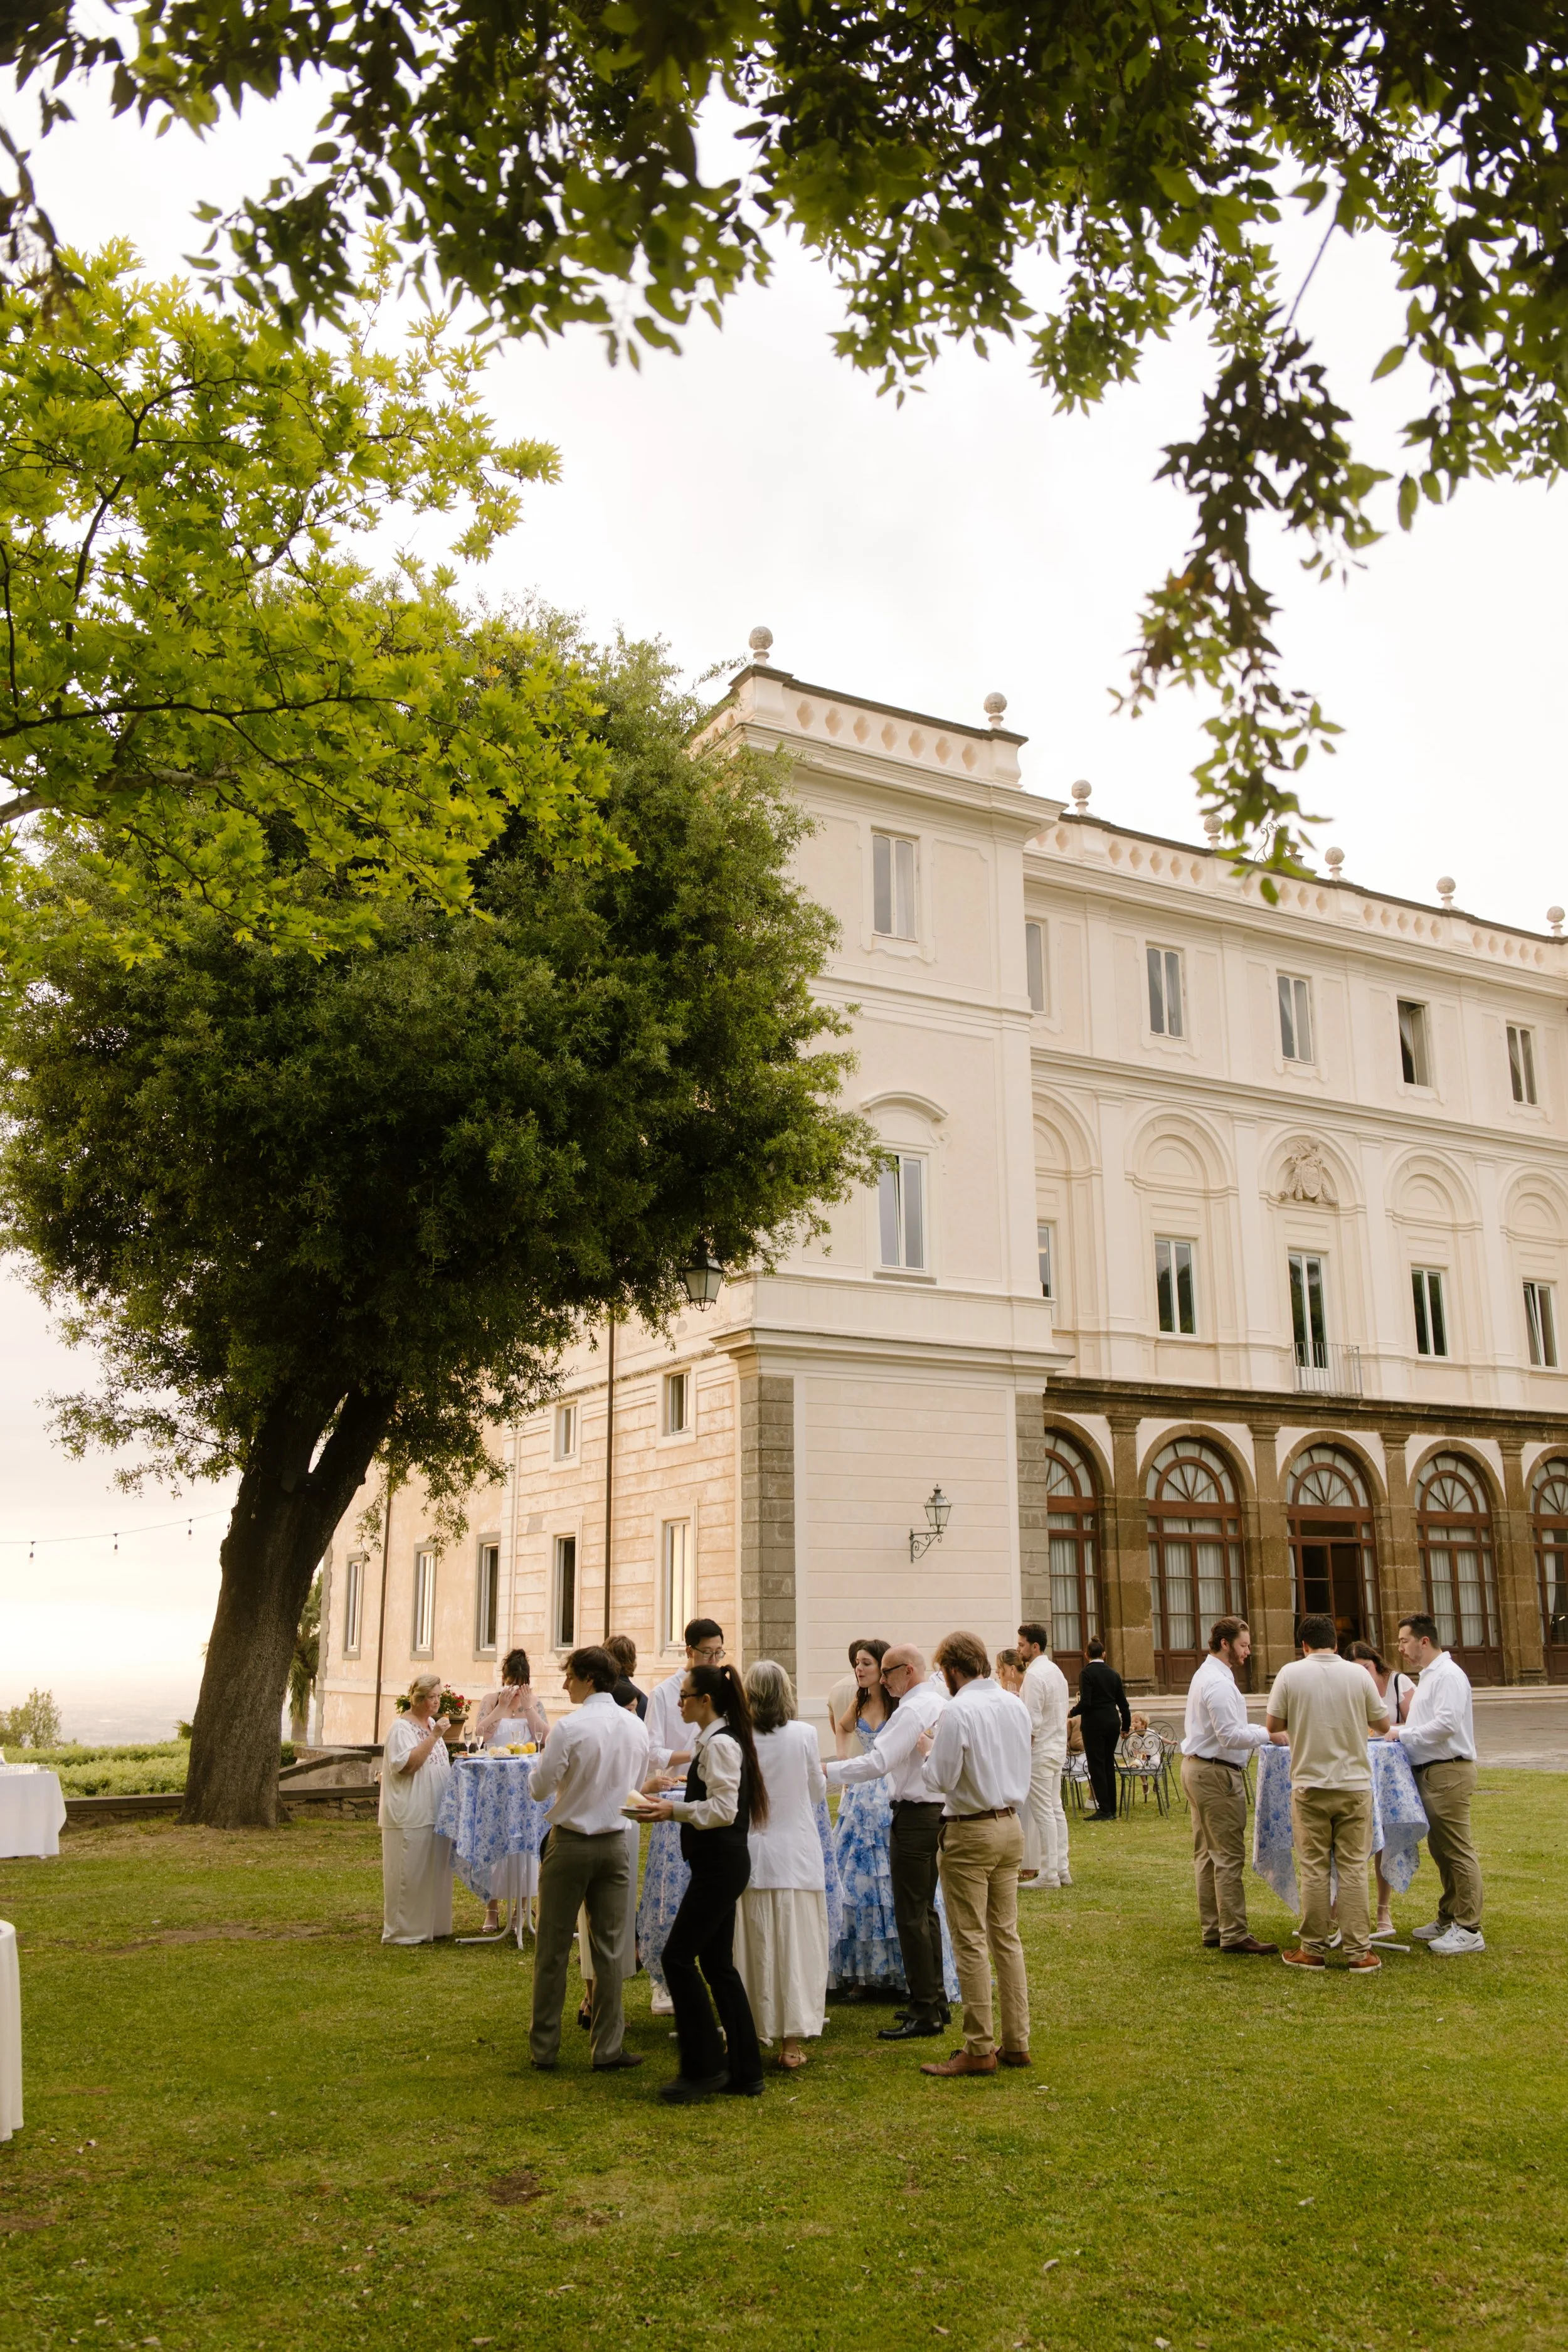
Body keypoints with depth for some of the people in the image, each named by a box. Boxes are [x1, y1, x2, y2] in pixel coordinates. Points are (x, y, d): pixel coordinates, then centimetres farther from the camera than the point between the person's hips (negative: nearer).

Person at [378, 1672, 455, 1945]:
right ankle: (402, 1931, 5)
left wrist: (456, 1762, 9)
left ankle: (431, 1925, 21)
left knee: (435, 1869, 12)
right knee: (408, 1873, -3)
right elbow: (408, 1764, -24)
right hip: (410, 1816, -9)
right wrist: (434, 1736, -24)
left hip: (435, 1812, 9)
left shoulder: (432, 1723, 14)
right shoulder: (401, 1728, -12)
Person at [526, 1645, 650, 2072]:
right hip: (615, 1844, 4)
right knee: (610, 1948, 9)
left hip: (571, 1844, -4)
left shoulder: (570, 1728, -18)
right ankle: (607, 2048, 11)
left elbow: (539, 1790, -11)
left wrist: (543, 1756, 7)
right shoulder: (636, 1728, -1)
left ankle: (544, 2048, 16)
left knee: (553, 1949, 8)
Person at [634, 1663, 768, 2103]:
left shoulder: (720, 1744, -17)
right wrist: (674, 1806, 9)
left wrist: (675, 1810, -15)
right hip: (719, 1863, 10)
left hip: (719, 1864, -10)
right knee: (717, 1963, 13)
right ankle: (744, 2071, 19)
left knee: (678, 1956, -6)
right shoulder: (712, 1740, 14)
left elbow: (723, 1809, -22)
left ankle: (704, 2067, 2)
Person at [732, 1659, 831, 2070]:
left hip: (750, 1855, 1)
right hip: (796, 1854, -1)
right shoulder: (804, 1735, -9)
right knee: (795, 1945, 6)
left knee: (751, 1948, 10)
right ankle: (791, 2043, 8)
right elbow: (818, 1792, 4)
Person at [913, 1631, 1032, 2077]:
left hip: (970, 1832, -8)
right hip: (1011, 1826, 8)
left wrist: (929, 1750, 2)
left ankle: (979, 2049, 4)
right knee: (1006, 1935, 13)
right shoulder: (1016, 1706, 6)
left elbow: (941, 1778, -16)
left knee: (971, 1941, 0)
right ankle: (1016, 2042, 17)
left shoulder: (958, 1711, -17)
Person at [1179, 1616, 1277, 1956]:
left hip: (1196, 1768, 11)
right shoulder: (1219, 1683, -19)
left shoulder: (1205, 1675, 15)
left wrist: (1260, 1730, 11)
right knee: (1229, 1856, -7)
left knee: (1207, 1854, 14)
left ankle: (1211, 1929, 20)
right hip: (1217, 1774, -11)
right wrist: (1271, 1734, -17)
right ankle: (1234, 1935, -4)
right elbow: (1231, 1736, -22)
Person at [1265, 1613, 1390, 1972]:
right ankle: (1359, 1952, 7)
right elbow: (1382, 1724, 9)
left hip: (1309, 1784, -1)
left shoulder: (1290, 1674, -4)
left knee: (1313, 1869, 5)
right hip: (1354, 1784, 1)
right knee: (1354, 1868, 5)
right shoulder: (1359, 1675, -1)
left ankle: (1313, 1950, 11)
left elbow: (1273, 1727, 1)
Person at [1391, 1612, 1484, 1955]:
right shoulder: (1428, 1676, 18)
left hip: (1449, 1772, -11)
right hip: (1430, 1773, 11)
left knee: (1457, 1851, -7)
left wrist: (1403, 1734, -15)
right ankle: (1449, 1919, 26)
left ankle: (1468, 1930, -3)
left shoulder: (1448, 1675, -14)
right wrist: (1397, 1731, 8)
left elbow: (1447, 1723, -23)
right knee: (1440, 1850, 17)